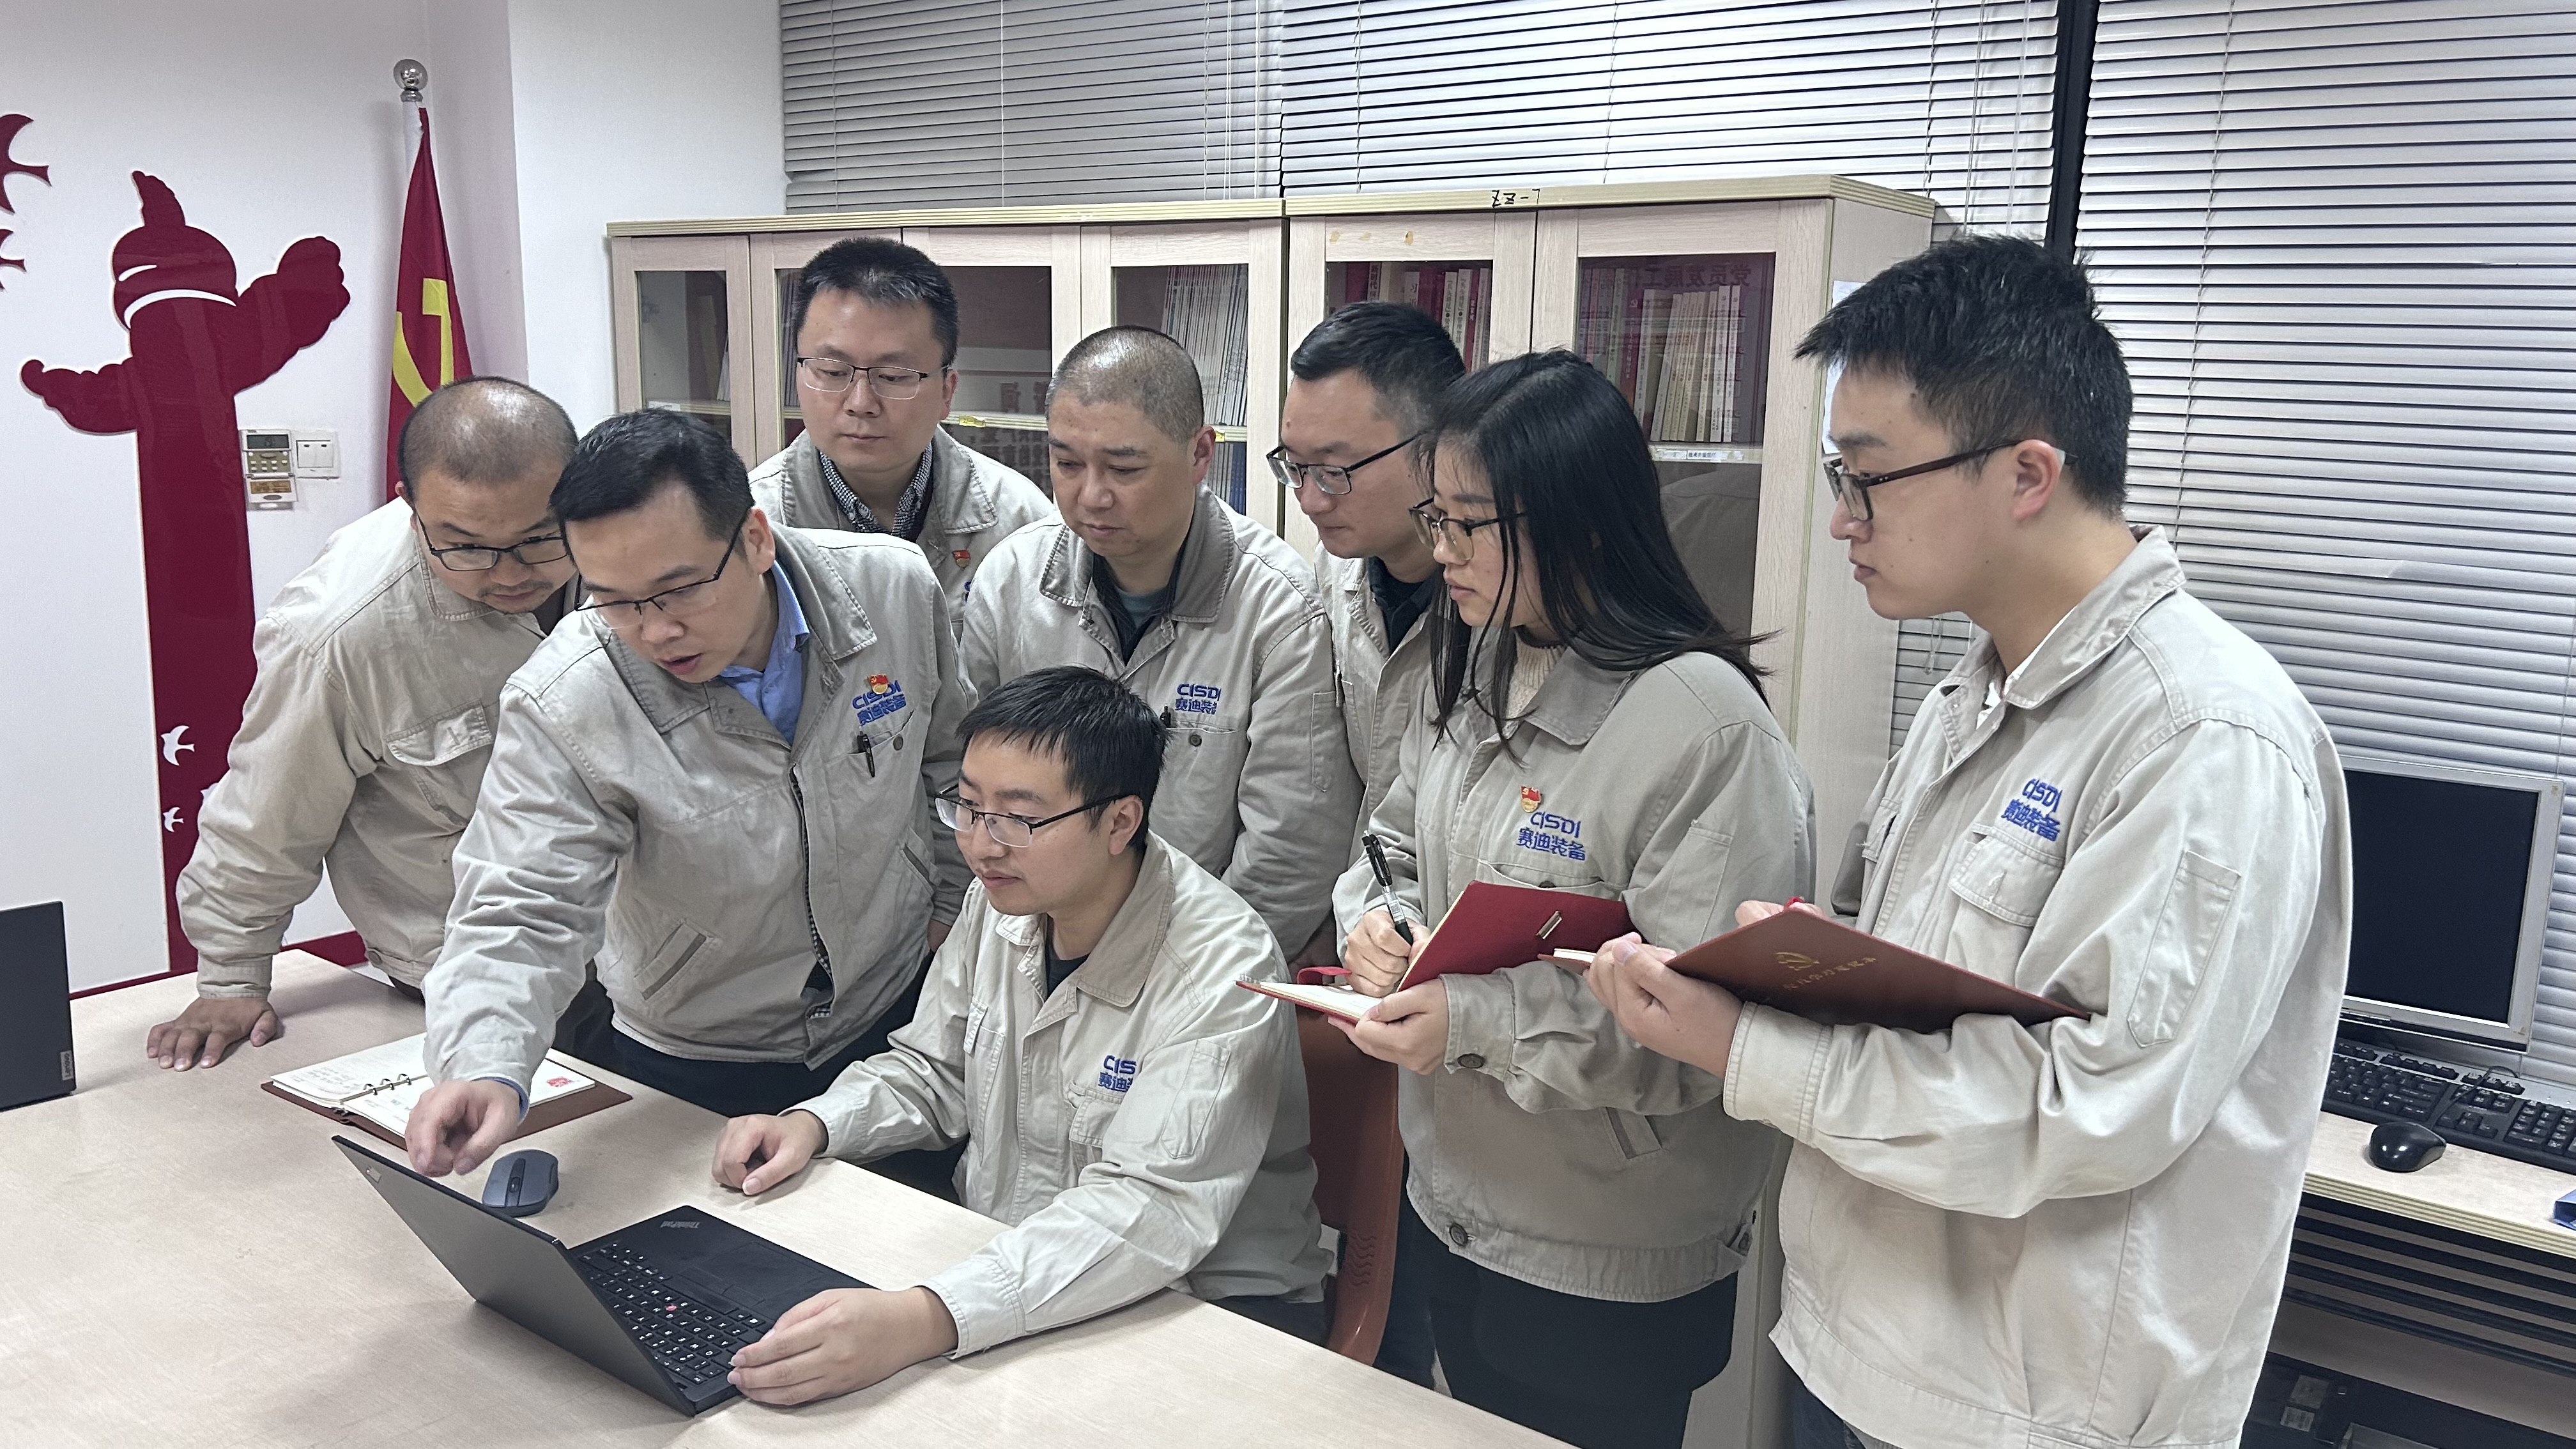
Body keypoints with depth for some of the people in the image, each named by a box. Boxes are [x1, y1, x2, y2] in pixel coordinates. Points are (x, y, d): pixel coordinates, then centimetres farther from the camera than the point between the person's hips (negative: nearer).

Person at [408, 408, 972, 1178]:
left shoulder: (895, 587, -18)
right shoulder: (560, 708, -26)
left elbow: (955, 755, 0)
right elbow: (521, 913, -28)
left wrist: (951, 903, 4)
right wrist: (485, 1072, -45)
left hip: (900, 1020, 3)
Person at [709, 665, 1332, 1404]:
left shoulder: (1220, 968, -24)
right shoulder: (1000, 901, -1)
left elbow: (1151, 1210, -34)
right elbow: (933, 1070, 15)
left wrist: (923, 1320, -45)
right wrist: (812, 1124, -6)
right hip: (997, 1258, 7)